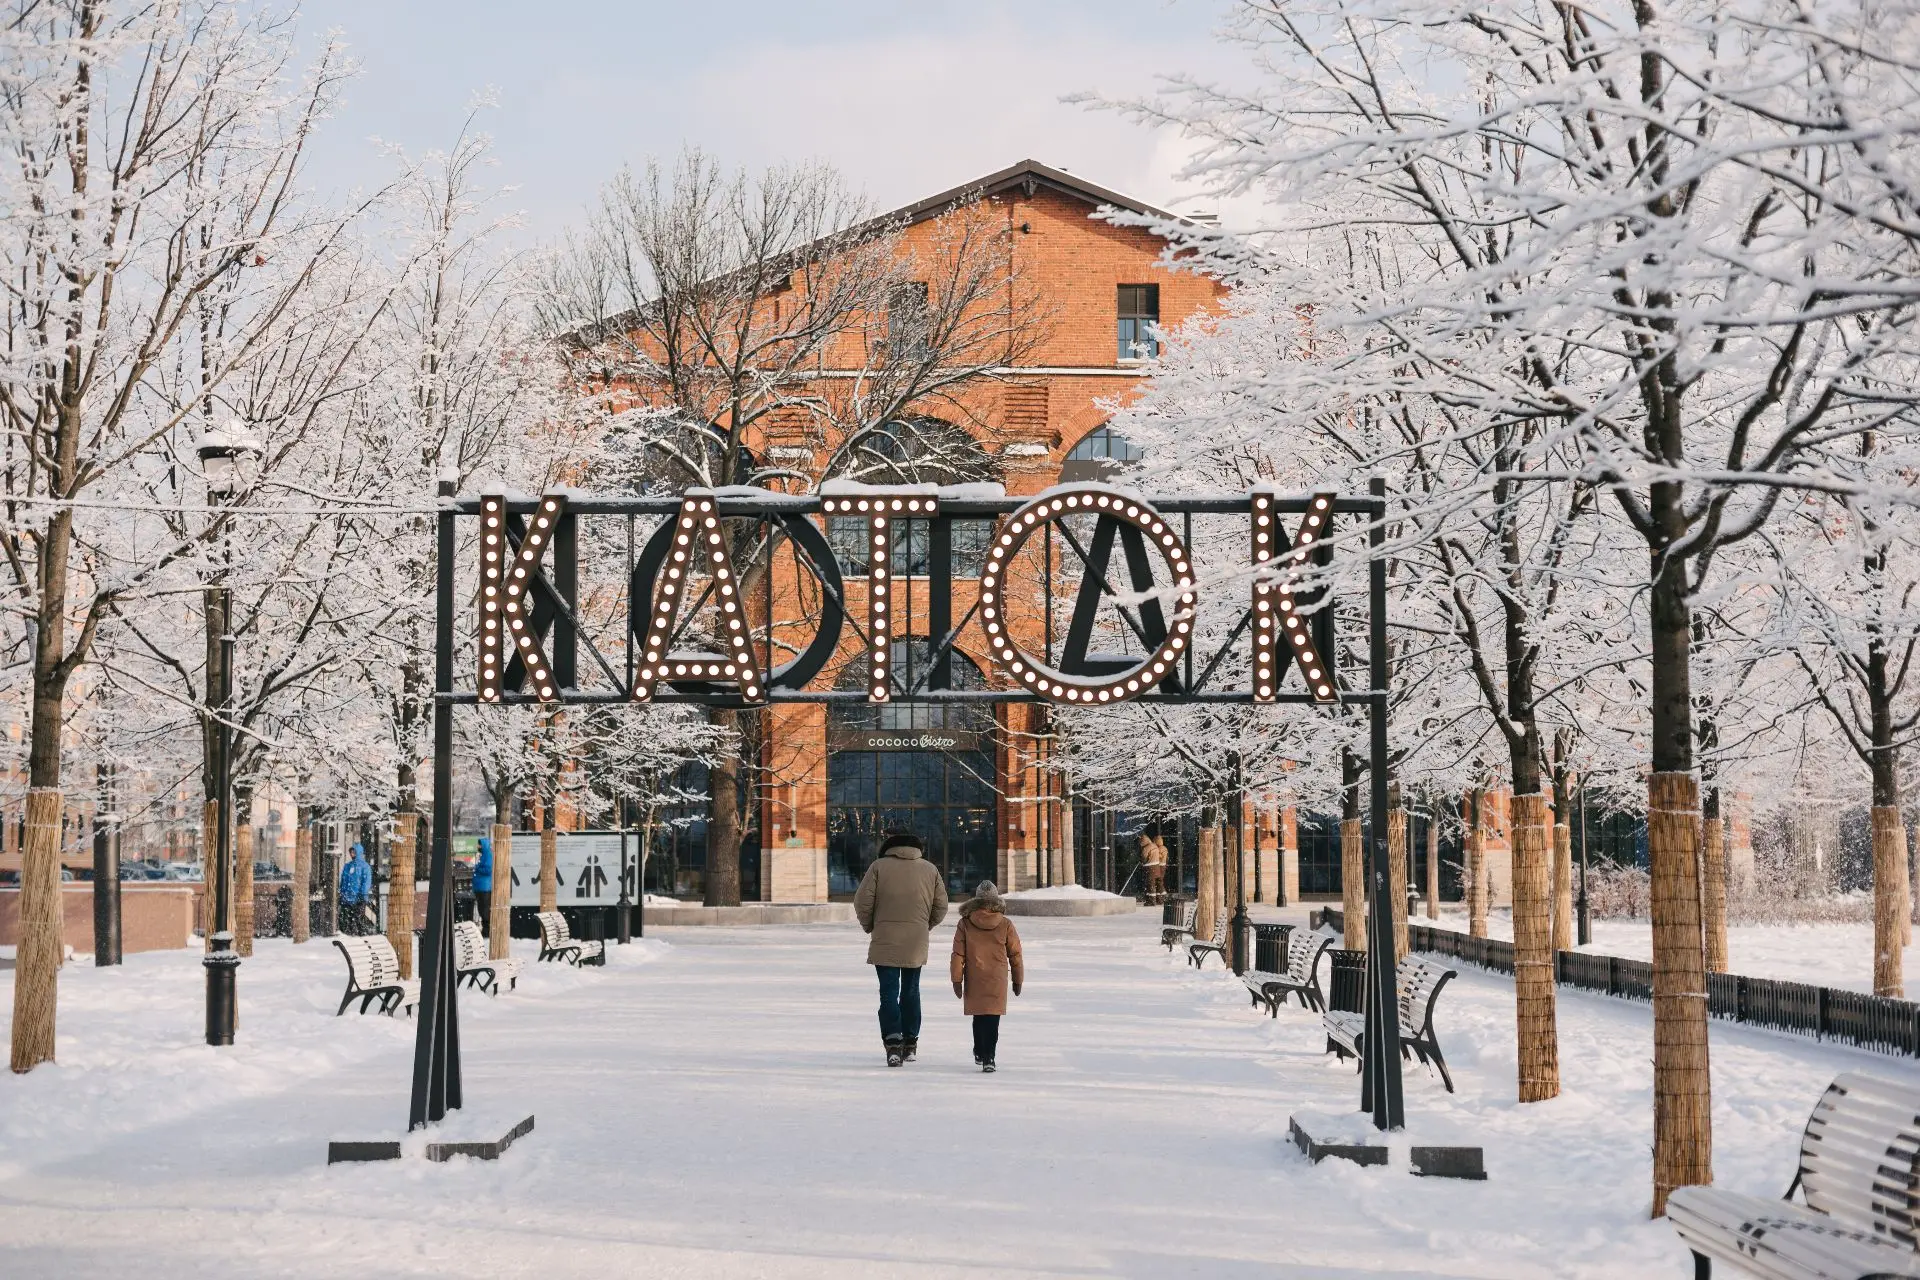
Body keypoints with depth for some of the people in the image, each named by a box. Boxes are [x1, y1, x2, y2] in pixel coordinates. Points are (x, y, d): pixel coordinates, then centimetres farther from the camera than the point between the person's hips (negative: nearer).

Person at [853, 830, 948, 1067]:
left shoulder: (879, 867, -6)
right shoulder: (930, 870, 3)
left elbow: (862, 902, -7)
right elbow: (941, 907, 6)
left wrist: (870, 927, 10)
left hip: (885, 943, -3)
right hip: (916, 944, 3)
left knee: (889, 993, -1)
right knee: (911, 992, 17)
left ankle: (893, 1042, -17)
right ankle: (910, 1044, 24)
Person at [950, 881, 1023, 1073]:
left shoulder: (965, 923, -1)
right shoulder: (1005, 925, -2)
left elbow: (958, 954, -1)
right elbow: (1015, 954, 5)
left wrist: (957, 980, 6)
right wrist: (1017, 980, 16)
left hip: (974, 981, 2)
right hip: (997, 981, -2)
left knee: (978, 1016, 18)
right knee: (992, 1019, -4)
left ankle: (979, 1052, 32)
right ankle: (988, 1057, -13)